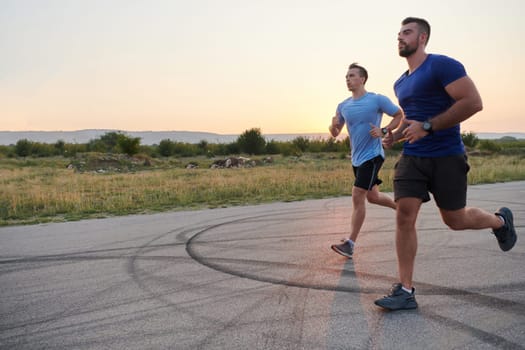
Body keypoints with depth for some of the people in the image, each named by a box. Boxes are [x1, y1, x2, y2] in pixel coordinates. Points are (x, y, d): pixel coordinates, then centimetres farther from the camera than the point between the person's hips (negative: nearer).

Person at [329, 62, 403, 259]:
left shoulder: (378, 100, -8)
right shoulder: (343, 106, 7)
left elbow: (399, 115, 2)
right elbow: (335, 133, 12)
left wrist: (384, 131, -14)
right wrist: (334, 125, -12)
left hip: (372, 156, -7)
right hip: (356, 158, 7)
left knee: (357, 196, -14)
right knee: (372, 196, 18)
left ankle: (350, 244, -9)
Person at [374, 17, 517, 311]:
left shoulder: (442, 65, -10)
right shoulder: (401, 84, 14)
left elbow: (474, 102, -19)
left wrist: (427, 127, -23)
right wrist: (395, 136, 8)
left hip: (446, 157, -6)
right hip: (412, 158, 6)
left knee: (455, 220, 6)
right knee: (404, 216, -7)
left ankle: (500, 221, 41)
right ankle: (406, 291, -1)